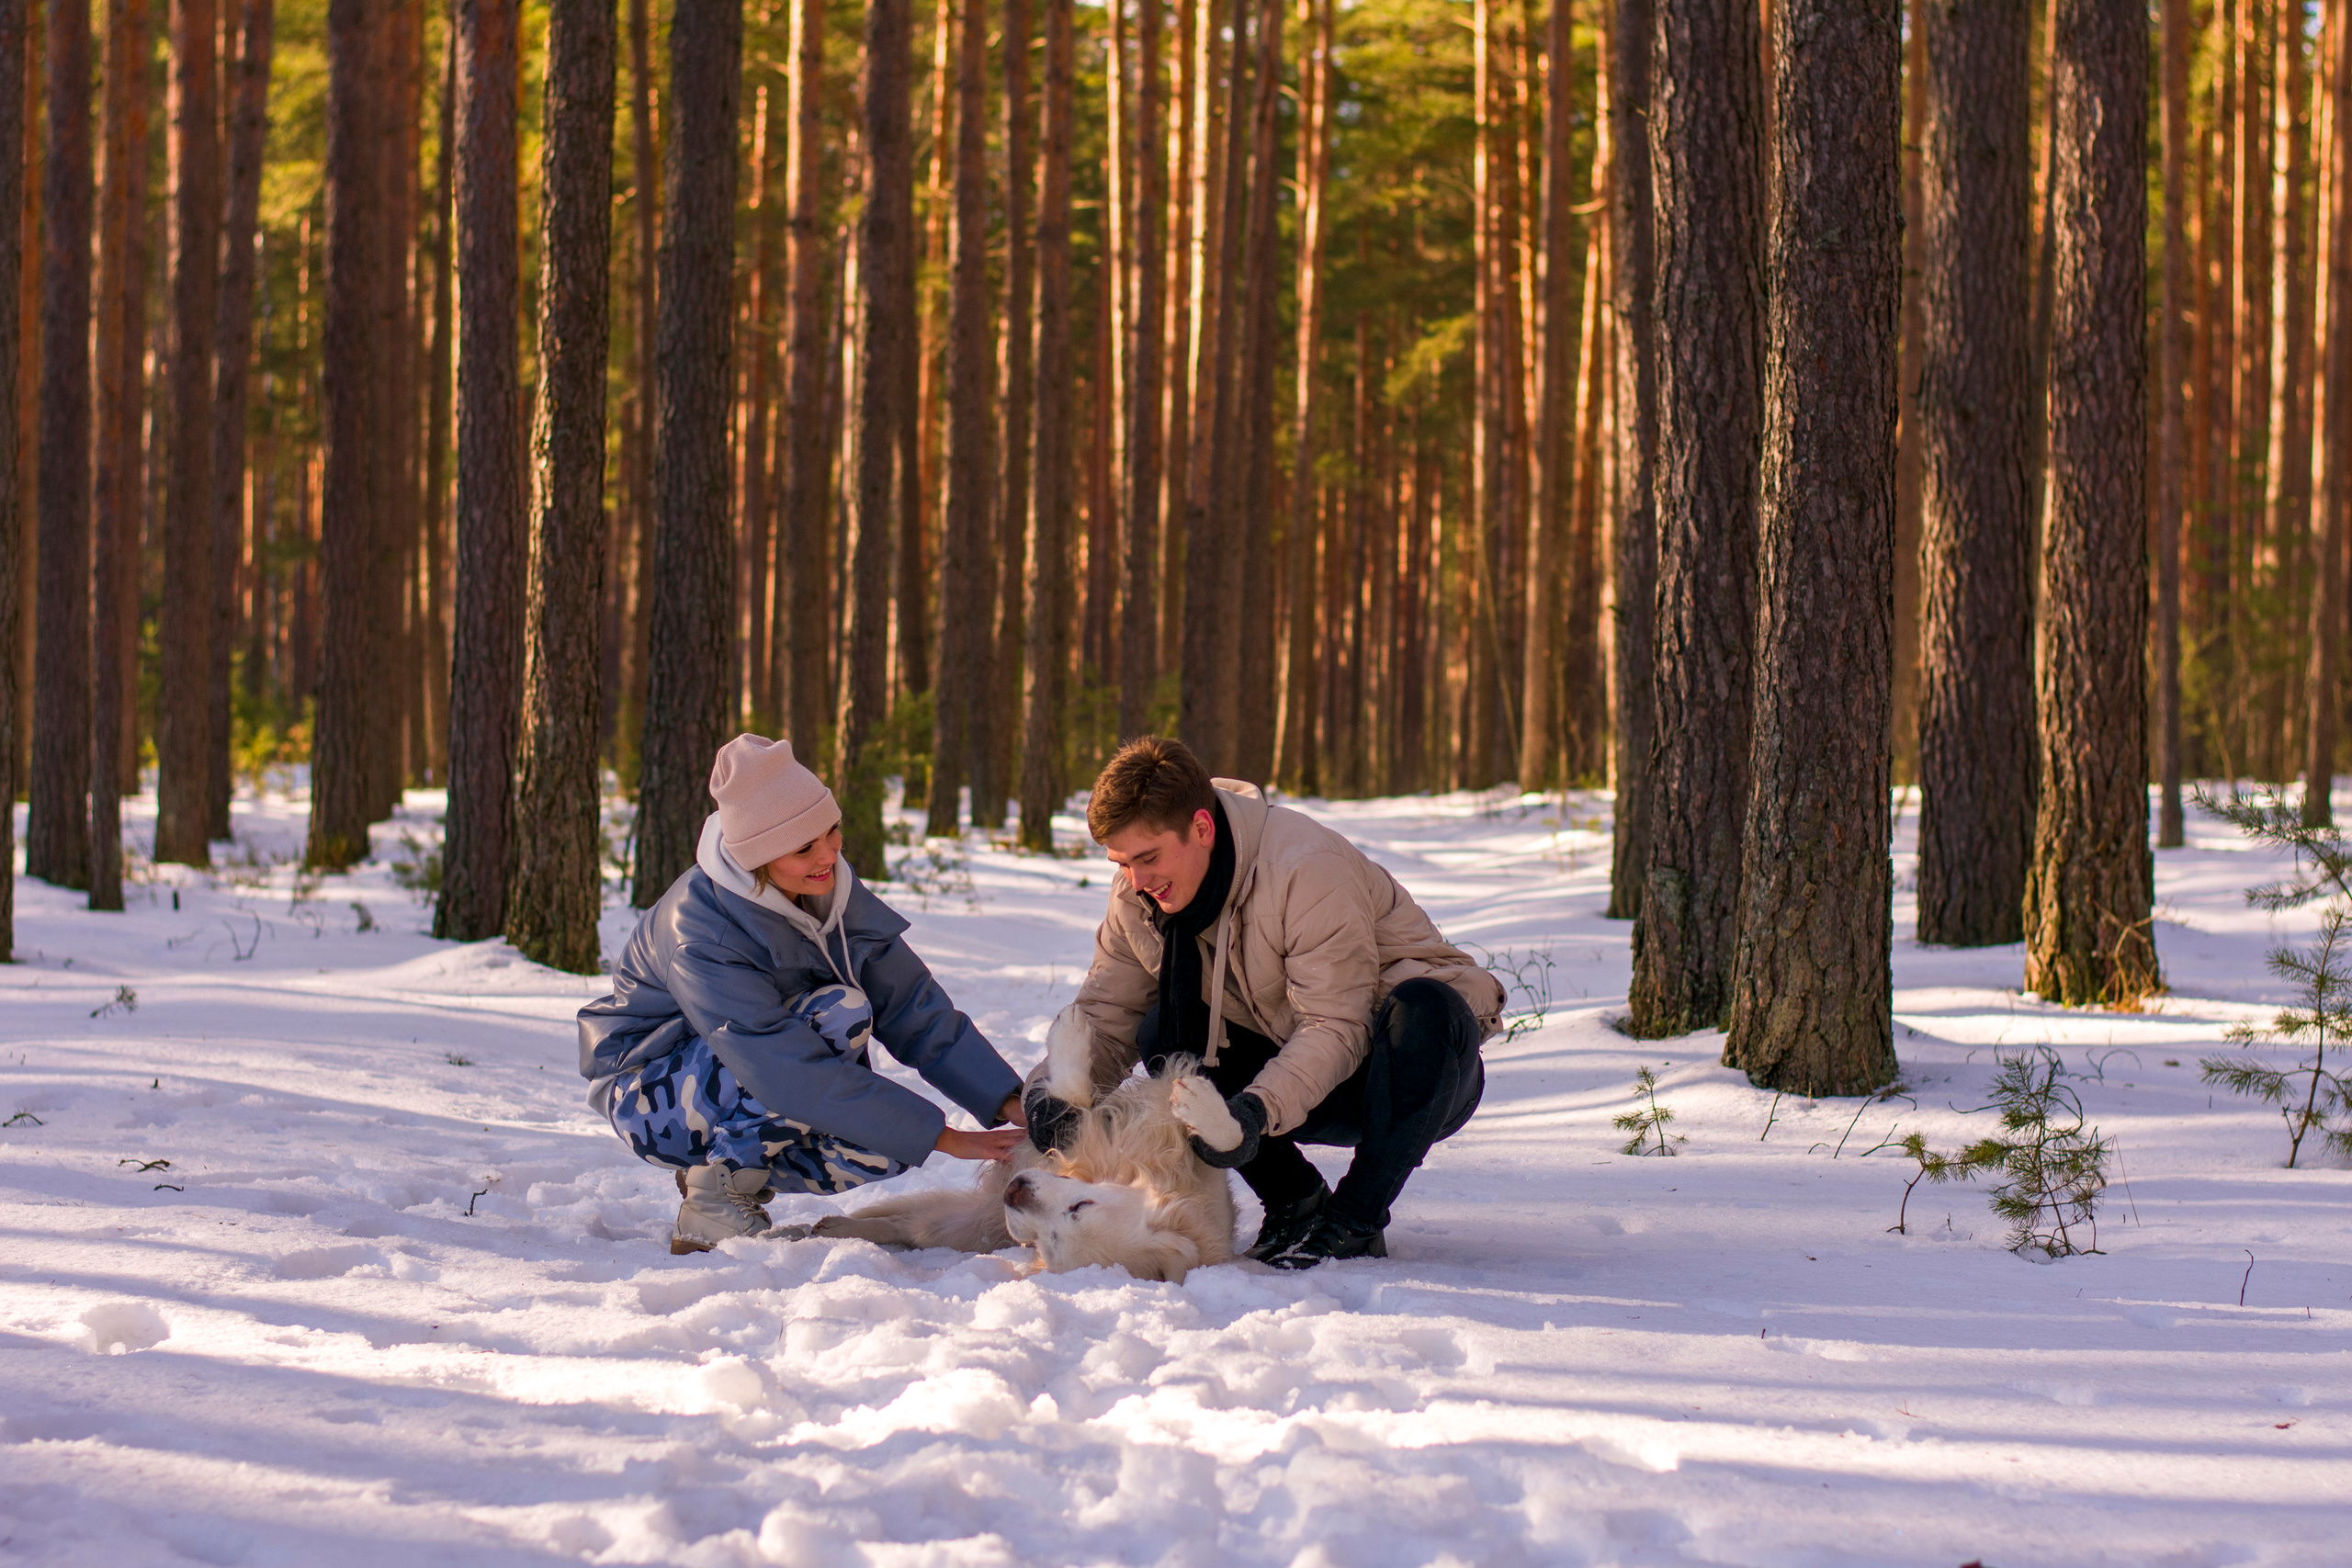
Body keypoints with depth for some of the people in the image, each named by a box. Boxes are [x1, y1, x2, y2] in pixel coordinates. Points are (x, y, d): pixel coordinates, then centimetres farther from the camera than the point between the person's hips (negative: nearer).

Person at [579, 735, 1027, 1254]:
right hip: (652, 1101, -7)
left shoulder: (834, 893, -8)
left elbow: (918, 1012, -5)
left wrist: (1011, 1105, -19)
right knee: (839, 1015, -29)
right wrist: (942, 1137, -36)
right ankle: (713, 1205, -18)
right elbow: (792, 1072, -36)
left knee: (885, 1149, -20)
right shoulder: (701, 933, -30)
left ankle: (729, 1173, 4)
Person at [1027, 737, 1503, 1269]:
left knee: (1422, 1006, -39)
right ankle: (1295, 1202, -5)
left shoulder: (1307, 868, -26)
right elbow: (1105, 1016, -3)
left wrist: (1258, 1108, -45)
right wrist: (1054, 1083, -24)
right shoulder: (1139, 897, -5)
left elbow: (1334, 1027, -30)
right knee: (1165, 1033, -17)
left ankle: (1355, 1223, -26)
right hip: (1297, 1075, 6)